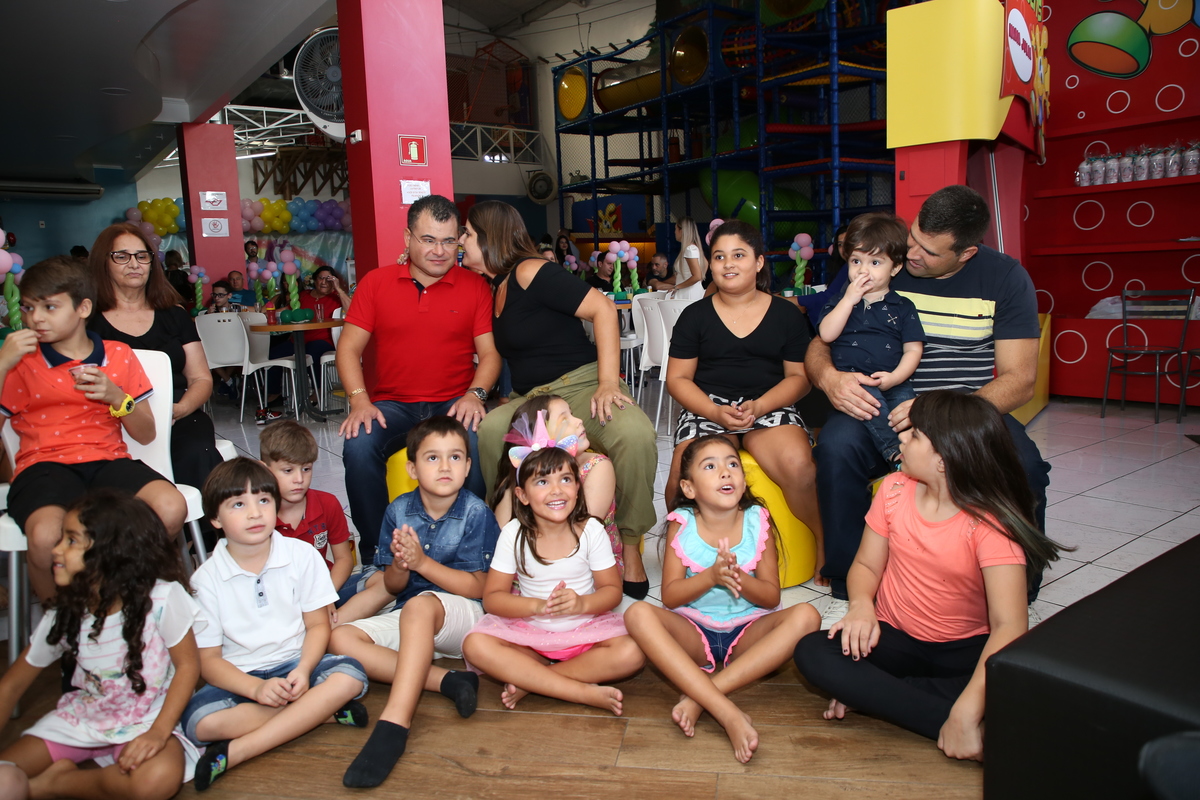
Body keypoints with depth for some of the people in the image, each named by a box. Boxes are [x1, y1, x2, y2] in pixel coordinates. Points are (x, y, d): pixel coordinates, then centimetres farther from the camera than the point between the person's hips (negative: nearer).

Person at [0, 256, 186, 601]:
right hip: (45, 465, -1)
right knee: (46, 536, -35)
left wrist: (116, 397, -5)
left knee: (171, 508, -29)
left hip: (108, 460, 1)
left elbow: (146, 435, 13)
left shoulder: (119, 356, 14)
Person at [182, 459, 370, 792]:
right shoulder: (207, 578, -6)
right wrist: (257, 688, -22)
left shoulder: (302, 555, -3)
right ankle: (323, 711, -20)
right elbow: (208, 659, -5)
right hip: (239, 677, -1)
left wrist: (303, 670, -19)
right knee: (199, 721, -31)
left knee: (350, 675, -29)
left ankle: (236, 751, -27)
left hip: (295, 666, 1)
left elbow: (317, 624, 1)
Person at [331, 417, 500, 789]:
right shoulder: (399, 511, 1)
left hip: (462, 616, -5)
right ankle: (446, 680, -26)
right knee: (340, 638, -16)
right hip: (410, 620, 6)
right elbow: (392, 586, 7)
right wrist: (399, 566, -18)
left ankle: (395, 722, -43)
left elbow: (477, 587, -10)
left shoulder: (475, 513, -10)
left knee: (419, 606, -37)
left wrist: (422, 562, -20)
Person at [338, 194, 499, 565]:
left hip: (454, 405, -1)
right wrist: (360, 401, -11)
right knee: (358, 447, -28)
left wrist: (474, 395, -16)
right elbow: (349, 346, 5)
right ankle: (375, 554, -9)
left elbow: (490, 352, 3)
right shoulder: (376, 282, 7)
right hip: (392, 405, 1)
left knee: (479, 446, -32)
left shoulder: (476, 286, 5)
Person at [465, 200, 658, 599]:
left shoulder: (529, 273, -8)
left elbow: (603, 308, -15)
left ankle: (631, 548, -18)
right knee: (487, 430, -28)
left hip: (580, 386, -6)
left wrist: (609, 382, -20)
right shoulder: (491, 290, 16)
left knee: (634, 434, -36)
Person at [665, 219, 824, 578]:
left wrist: (758, 407, -12)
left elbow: (799, 376, 7)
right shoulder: (695, 315, 9)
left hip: (770, 407, 0)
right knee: (682, 476, -29)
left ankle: (826, 547, -4)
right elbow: (678, 378, 6)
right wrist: (715, 412, -12)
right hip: (707, 408, 0)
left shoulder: (786, 315, 9)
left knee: (800, 467, -30)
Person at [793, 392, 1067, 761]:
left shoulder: (990, 523, -20)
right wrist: (862, 605, -21)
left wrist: (967, 708, -39)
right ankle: (943, 723, -23)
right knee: (812, 652, -24)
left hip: (965, 649, -2)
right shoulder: (895, 490, -6)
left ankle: (869, 692, -21)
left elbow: (1009, 625, -29)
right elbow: (866, 565, 3)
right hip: (895, 638, 3)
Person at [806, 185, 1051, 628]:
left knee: (1023, 468, -31)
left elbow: (1019, 379, -6)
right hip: (878, 407, 0)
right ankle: (846, 591, -15)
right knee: (837, 446, -33)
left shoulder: (1005, 277, -1)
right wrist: (829, 377, -24)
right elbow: (818, 346, 2)